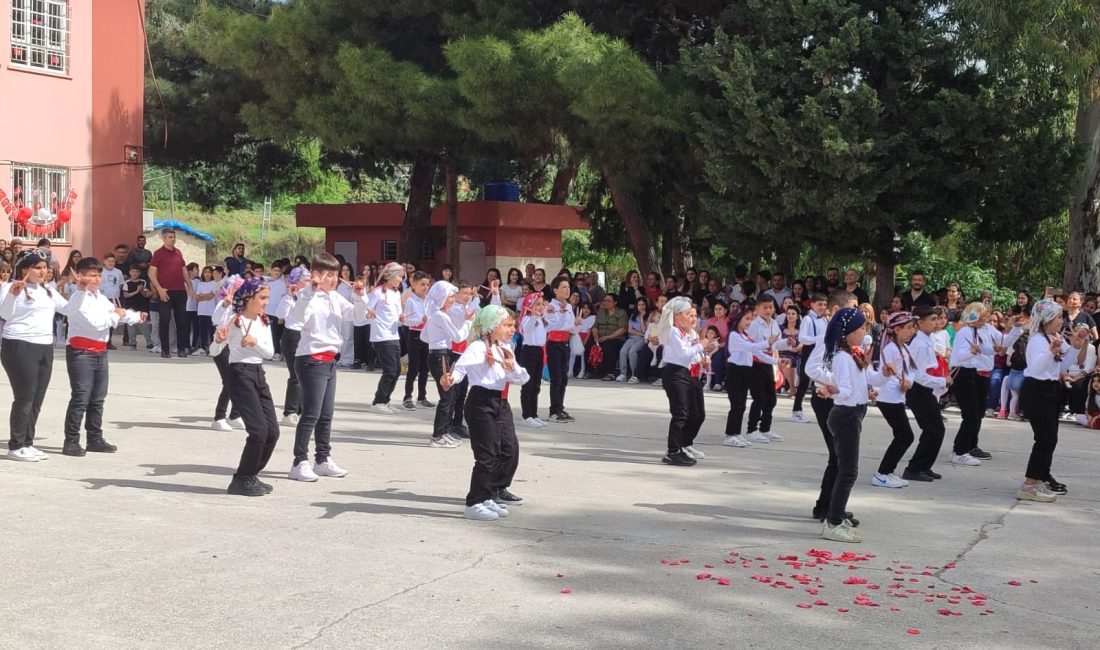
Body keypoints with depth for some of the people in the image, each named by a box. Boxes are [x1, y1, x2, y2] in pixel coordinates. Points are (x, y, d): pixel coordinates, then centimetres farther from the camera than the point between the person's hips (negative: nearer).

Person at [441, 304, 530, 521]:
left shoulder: (505, 349, 13)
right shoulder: (477, 348, -12)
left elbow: (522, 379, 12)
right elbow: (461, 367, -25)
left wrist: (513, 368, -9)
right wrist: (451, 378, -45)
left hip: (500, 402, 9)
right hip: (481, 401, -9)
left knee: (510, 449, 15)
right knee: (487, 455, -9)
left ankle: (498, 489, 36)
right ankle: (475, 503, -2)